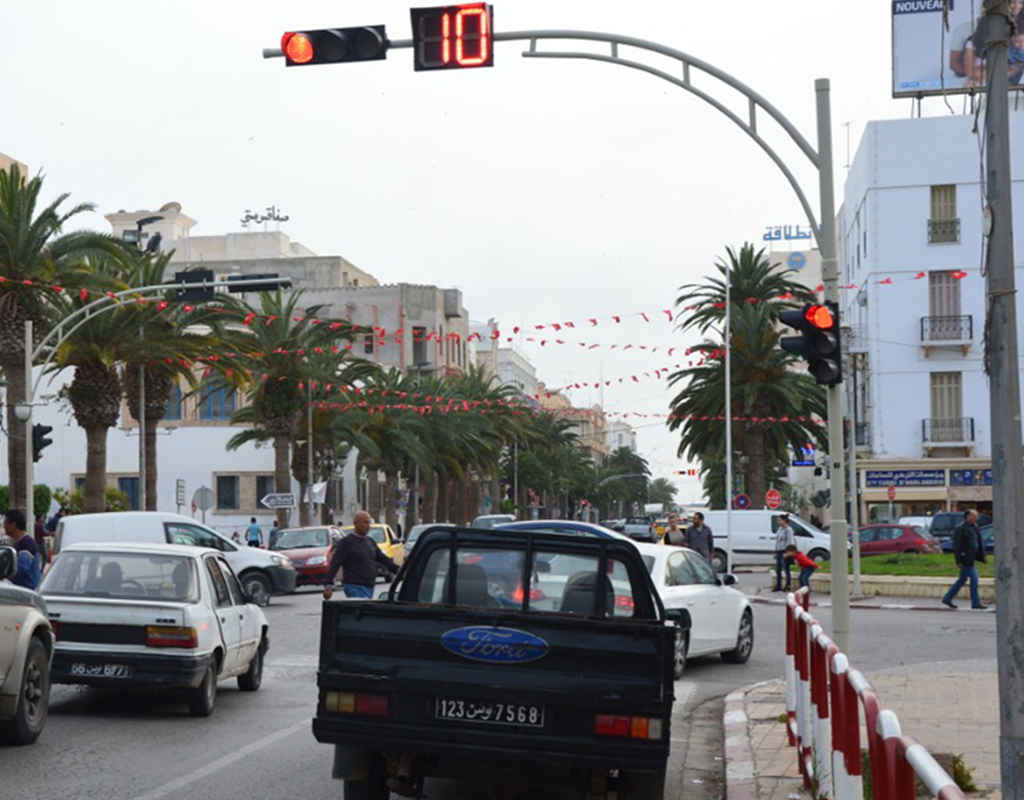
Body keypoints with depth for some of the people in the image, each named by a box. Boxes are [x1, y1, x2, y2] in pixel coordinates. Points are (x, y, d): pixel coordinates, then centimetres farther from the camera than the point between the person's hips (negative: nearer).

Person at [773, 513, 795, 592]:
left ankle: (788, 586, 3)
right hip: (779, 552, 9)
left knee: (786, 569, -3)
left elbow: (790, 542, -17)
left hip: (784, 552, -9)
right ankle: (778, 586, 18)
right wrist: (776, 552, 19)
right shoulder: (780, 529, 15)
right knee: (778, 570, 11)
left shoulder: (788, 530, -12)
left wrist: (787, 553, -21)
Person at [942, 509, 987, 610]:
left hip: (971, 558, 10)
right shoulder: (961, 528, -14)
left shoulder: (974, 528, 13)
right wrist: (958, 561, -19)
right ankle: (975, 602, -1)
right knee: (974, 579, -8)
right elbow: (956, 546, -17)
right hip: (965, 559, -10)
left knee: (963, 579, 14)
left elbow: (980, 543, 19)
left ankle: (947, 598, 23)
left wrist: (982, 557, 12)